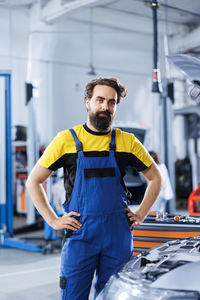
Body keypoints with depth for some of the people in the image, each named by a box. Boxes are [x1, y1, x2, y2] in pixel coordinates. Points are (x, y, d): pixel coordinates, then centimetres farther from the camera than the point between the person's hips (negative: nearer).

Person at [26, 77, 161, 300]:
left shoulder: (127, 142, 6)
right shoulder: (66, 140, 1)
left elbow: (155, 178, 17)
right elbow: (33, 182, 6)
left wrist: (140, 215, 8)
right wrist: (53, 220, -1)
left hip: (118, 236, 2)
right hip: (79, 235, -2)